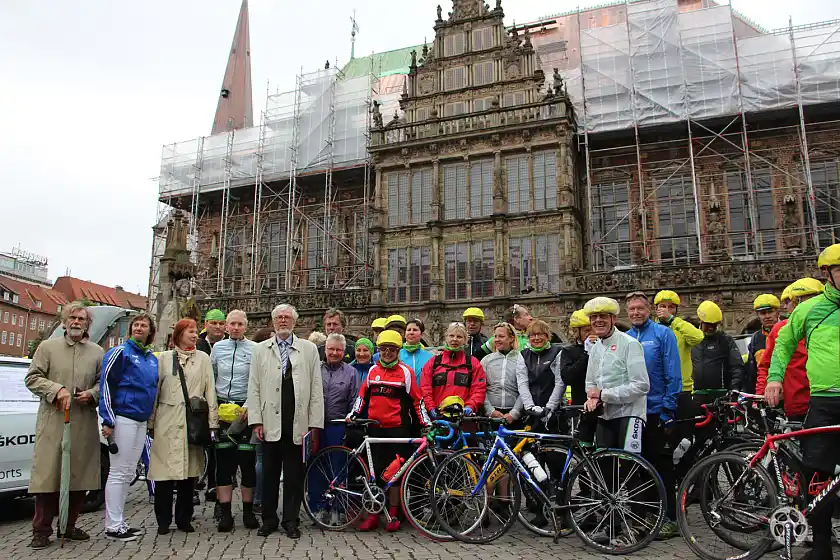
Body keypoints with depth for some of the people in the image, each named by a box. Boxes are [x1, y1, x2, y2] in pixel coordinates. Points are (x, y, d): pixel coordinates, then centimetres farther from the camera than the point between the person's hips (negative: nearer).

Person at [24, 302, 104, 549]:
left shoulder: (97, 352, 11)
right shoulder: (47, 347, 6)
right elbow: (32, 378, 2)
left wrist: (92, 393, -6)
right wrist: (57, 389, -12)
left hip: (84, 424, 2)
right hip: (53, 421, -2)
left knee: (79, 474, 6)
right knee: (47, 474, -3)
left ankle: (69, 526, 19)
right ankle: (41, 531, 7)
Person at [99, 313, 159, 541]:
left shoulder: (152, 358, 15)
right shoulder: (120, 352, -5)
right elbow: (106, 384, -10)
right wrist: (108, 420, -15)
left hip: (141, 421, 7)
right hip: (123, 418, -7)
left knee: (128, 474, 11)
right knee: (118, 472, -4)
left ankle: (119, 522, 19)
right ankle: (113, 526, 2)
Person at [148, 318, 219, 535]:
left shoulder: (203, 358, 10)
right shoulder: (164, 358, 9)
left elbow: (210, 392, 6)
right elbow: (155, 391, 9)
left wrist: (212, 422, -1)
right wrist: (151, 422, 5)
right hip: (168, 422, -1)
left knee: (189, 471, 4)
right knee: (165, 471, -2)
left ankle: (184, 518, 16)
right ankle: (163, 520, 11)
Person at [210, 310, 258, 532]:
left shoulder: (255, 349, -2)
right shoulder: (217, 347, 9)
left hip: (246, 410, -3)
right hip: (222, 410, 3)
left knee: (247, 460, 1)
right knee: (223, 460, 3)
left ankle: (248, 510, 13)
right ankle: (225, 513, 9)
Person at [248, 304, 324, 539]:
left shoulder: (309, 349, 7)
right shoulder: (261, 350, 10)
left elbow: (316, 388, 3)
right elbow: (254, 387, 6)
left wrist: (314, 423, -2)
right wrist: (256, 420, -2)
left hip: (298, 424, -1)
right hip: (271, 423, 1)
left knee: (294, 475, 6)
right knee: (269, 473, 8)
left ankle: (291, 521, 19)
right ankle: (269, 519, 22)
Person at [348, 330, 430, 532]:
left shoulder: (405, 372, 0)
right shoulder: (373, 370, 11)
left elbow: (417, 400, 1)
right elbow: (363, 395, 17)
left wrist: (426, 423, -4)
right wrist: (353, 414, 7)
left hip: (397, 428, -3)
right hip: (375, 427, 3)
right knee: (374, 471, 6)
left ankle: (393, 515, 14)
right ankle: (373, 515, 15)